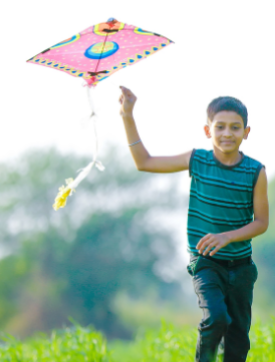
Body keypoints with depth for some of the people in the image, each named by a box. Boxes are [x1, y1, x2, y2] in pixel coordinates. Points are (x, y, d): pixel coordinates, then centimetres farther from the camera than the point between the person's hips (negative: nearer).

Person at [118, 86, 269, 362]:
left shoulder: (256, 172, -7)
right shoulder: (197, 161, -5)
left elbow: (261, 222, -4)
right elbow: (144, 162, 2)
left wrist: (227, 237, -21)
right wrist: (127, 117, -4)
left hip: (240, 266, 2)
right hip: (205, 262, -2)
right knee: (216, 318, -24)